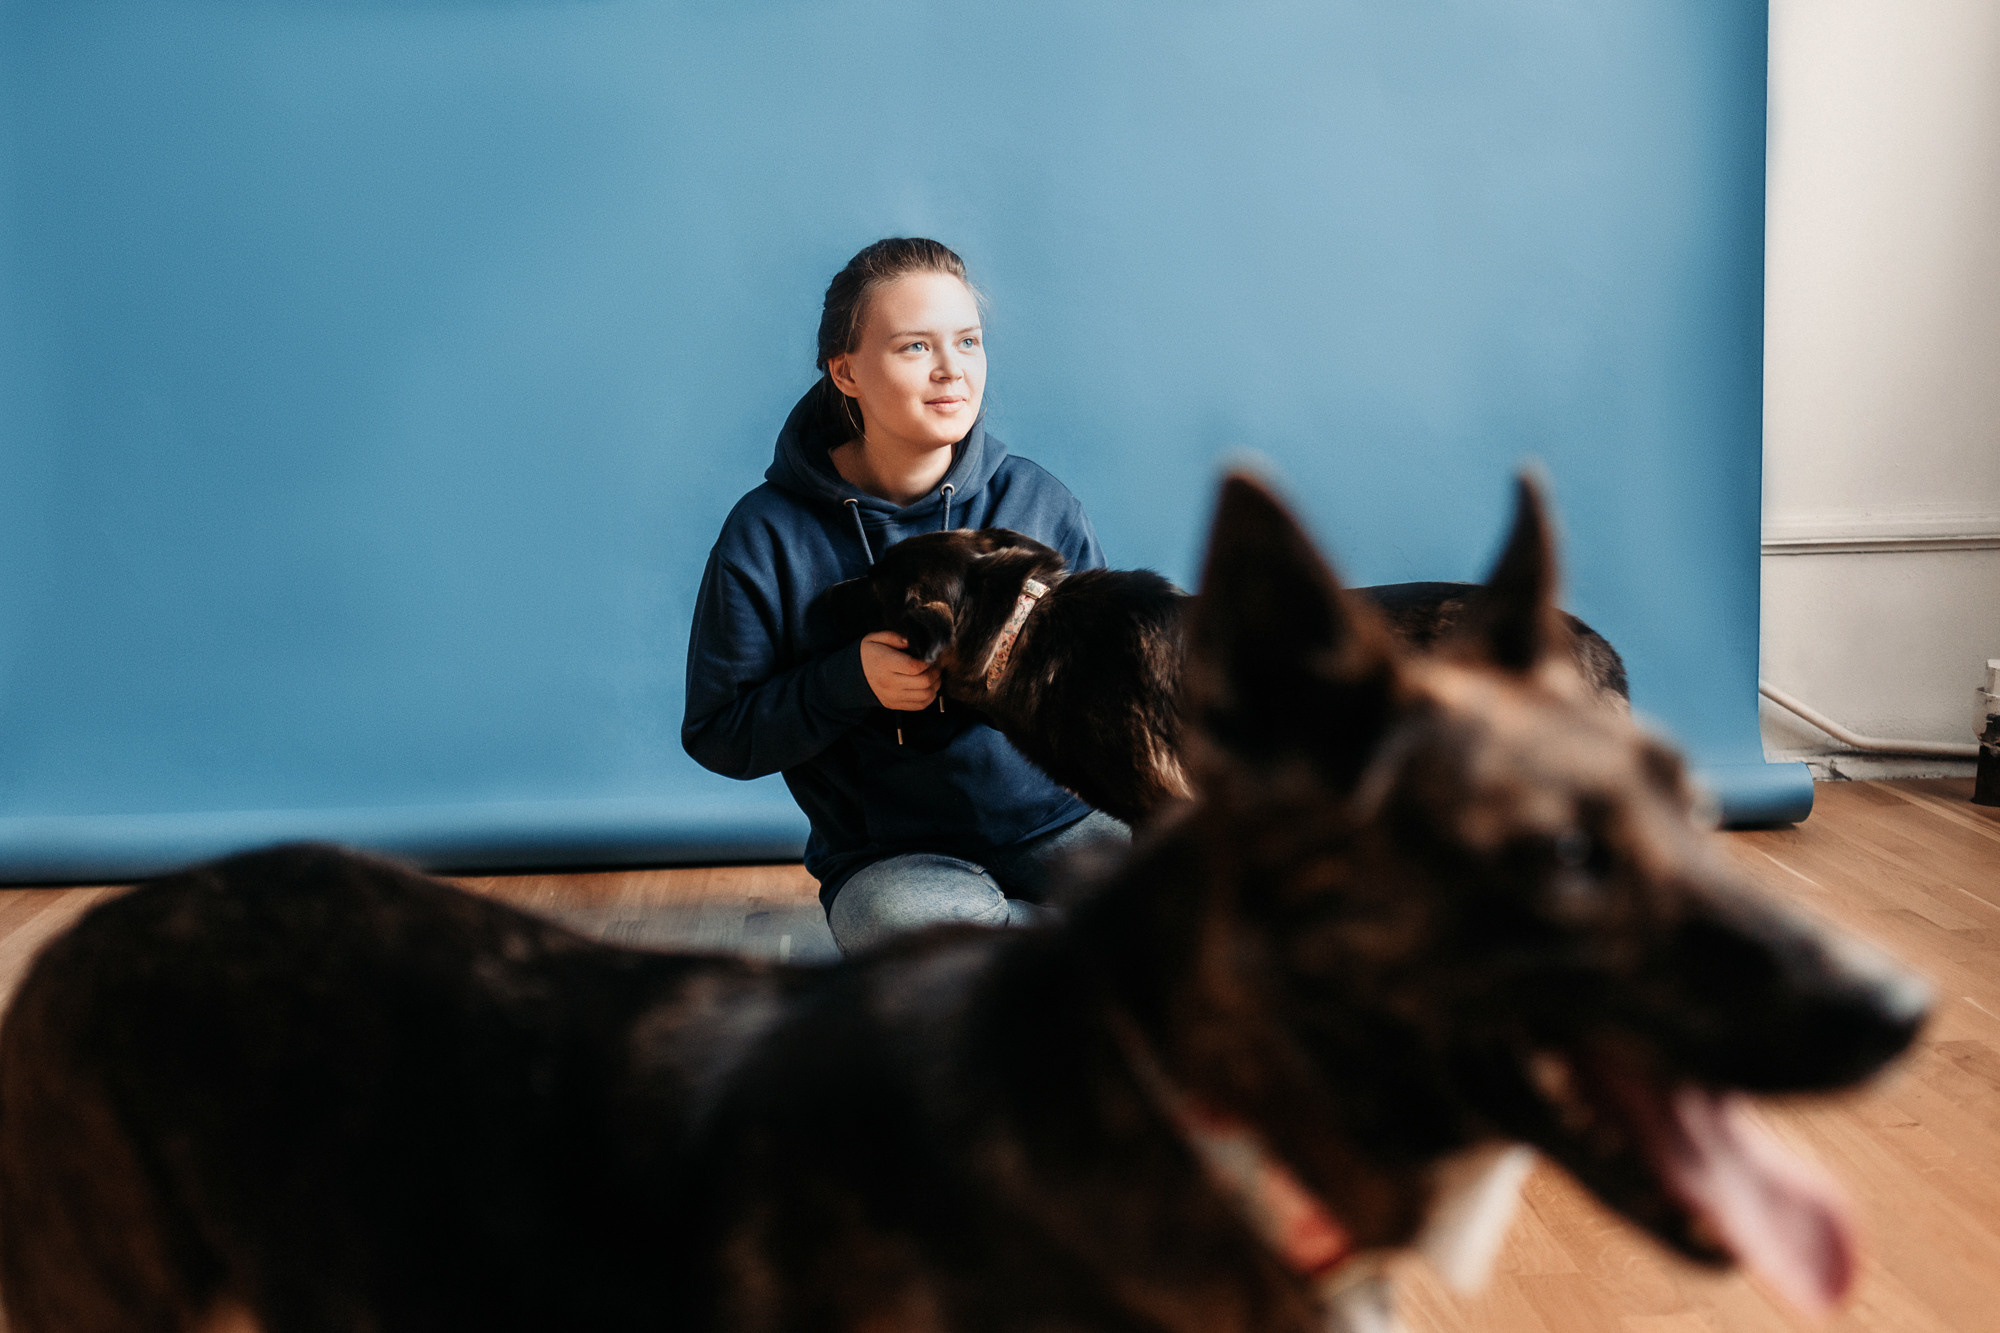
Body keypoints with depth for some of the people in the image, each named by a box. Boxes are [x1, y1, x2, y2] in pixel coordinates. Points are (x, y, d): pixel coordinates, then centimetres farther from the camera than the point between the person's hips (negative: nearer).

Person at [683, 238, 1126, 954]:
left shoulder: (1038, 503, 3)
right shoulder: (769, 533, -3)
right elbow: (715, 735, -1)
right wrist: (852, 680, -18)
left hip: (1062, 825, 1)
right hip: (893, 859, 0)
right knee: (900, 921, -38)